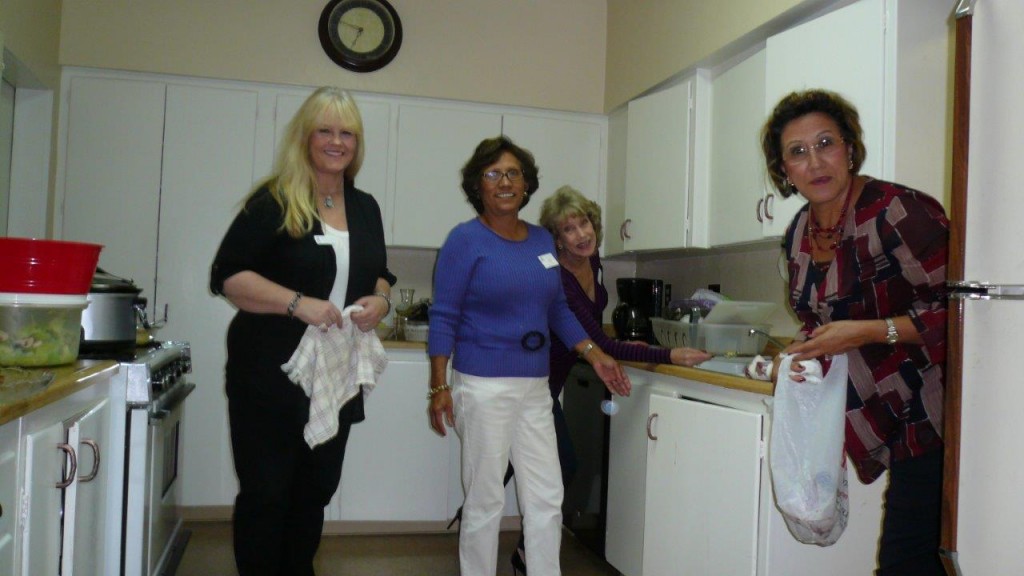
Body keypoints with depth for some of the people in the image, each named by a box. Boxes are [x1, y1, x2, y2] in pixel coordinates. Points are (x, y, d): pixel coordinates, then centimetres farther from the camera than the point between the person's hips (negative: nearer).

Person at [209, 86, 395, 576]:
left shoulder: (365, 208, 10)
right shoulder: (275, 201, -7)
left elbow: (379, 275, 20)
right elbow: (228, 275, -12)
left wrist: (381, 301, -3)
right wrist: (298, 304, -24)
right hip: (270, 373, -5)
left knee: (315, 490, 15)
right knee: (266, 492, 3)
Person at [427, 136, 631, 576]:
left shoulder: (542, 240, 9)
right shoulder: (466, 239, -6)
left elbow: (558, 309, 17)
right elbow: (443, 318, -8)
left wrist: (594, 355, 7)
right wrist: (439, 387, -13)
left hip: (535, 388, 5)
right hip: (483, 387, -5)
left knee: (547, 500, 9)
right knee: (485, 502, 4)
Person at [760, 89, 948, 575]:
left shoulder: (900, 213, -18)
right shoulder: (798, 234, 8)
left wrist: (869, 332, -24)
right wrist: (810, 353, 3)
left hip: (927, 420, -7)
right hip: (879, 424, 8)